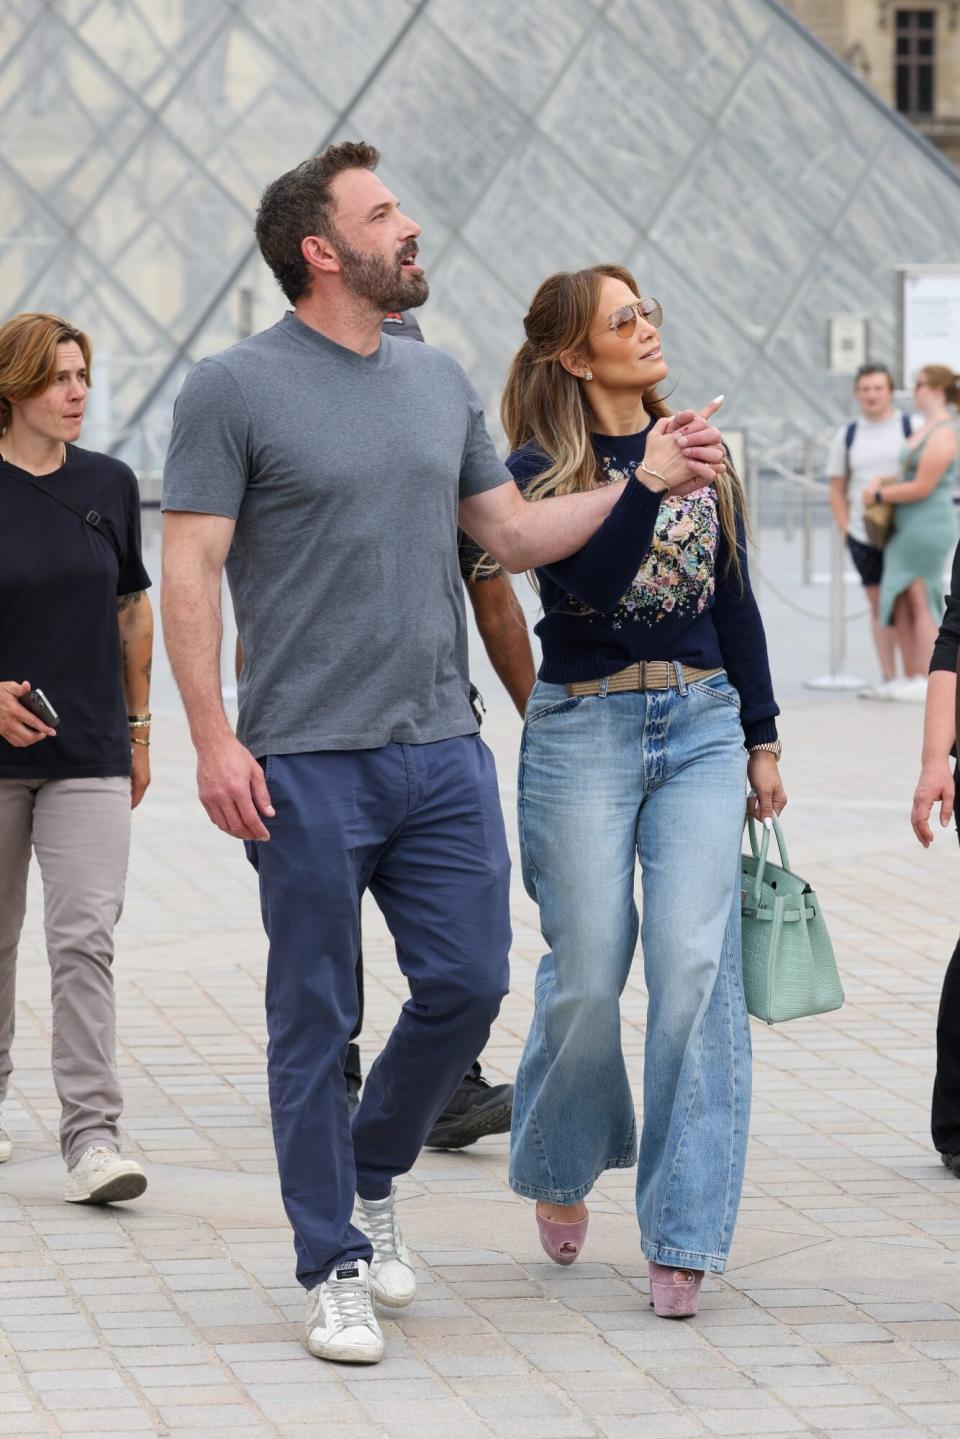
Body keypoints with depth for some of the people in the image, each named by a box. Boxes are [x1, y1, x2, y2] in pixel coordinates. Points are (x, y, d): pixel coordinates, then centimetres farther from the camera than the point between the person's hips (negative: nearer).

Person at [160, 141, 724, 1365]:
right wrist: (214, 740, -15)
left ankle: (370, 1178, 29)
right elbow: (187, 575, -8)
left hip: (442, 751, 5)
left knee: (468, 982, 4)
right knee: (315, 1020, 2)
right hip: (308, 764, -5)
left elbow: (512, 533, 18)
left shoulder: (440, 382, 12)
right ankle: (333, 1268, 13)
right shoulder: (234, 389, -6)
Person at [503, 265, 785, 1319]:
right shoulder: (540, 470, -4)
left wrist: (761, 738, 16)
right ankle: (560, 1171, 30)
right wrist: (647, 489, -30)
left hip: (702, 725, 3)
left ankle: (682, 1235, -6)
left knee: (695, 962, -9)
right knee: (587, 975, 1)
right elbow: (582, 586, -19)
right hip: (583, 731, -3)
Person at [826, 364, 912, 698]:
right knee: (878, 605, 6)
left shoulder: (910, 426, 1)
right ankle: (889, 679, 10)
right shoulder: (848, 434, 10)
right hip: (863, 533, 3)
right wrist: (846, 530, 4)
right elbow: (837, 488, 13)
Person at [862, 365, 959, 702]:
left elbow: (922, 487, -18)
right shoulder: (925, 428, 17)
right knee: (903, 604, 7)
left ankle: (928, 682, -5)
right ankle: (913, 680, 10)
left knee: (920, 603, -7)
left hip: (928, 527, -10)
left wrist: (880, 495, -8)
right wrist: (882, 482, 8)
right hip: (909, 529, 10)